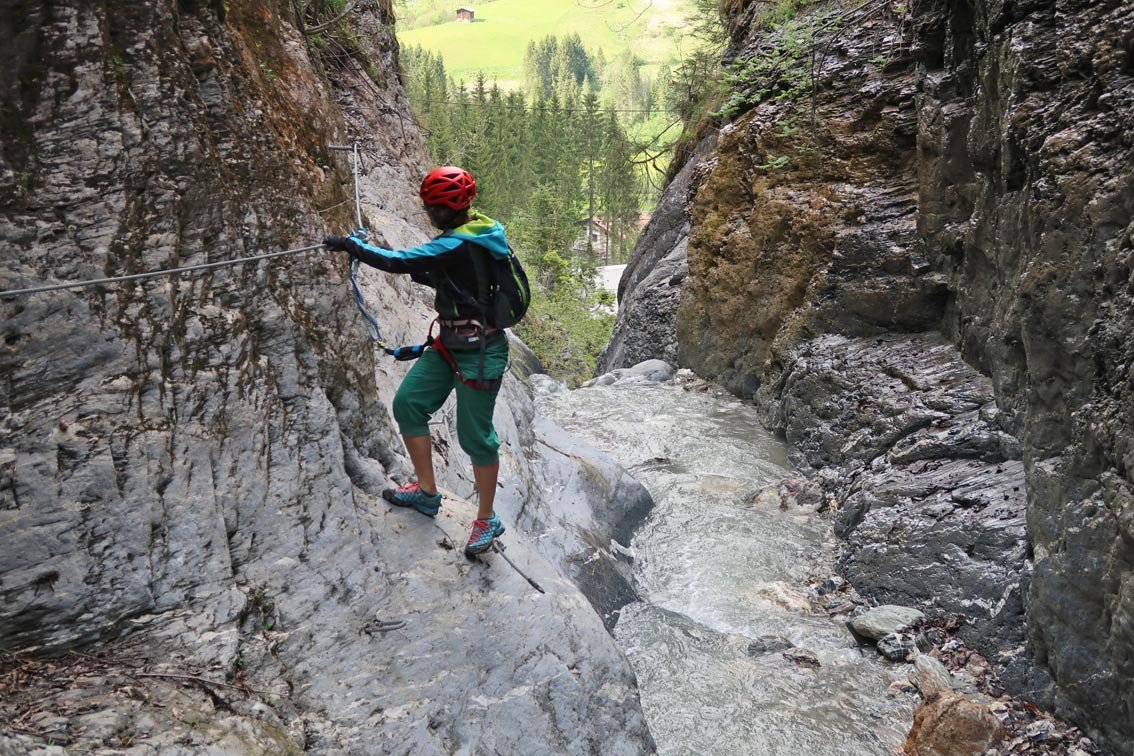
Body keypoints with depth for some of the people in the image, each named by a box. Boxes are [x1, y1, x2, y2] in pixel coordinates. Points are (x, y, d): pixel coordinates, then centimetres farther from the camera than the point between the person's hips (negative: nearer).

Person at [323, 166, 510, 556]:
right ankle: (426, 492, 23)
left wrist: (350, 245, -11)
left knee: (474, 435, -1)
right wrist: (418, 273, 6)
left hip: (480, 351, -10)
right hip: (451, 344, 10)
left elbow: (399, 261, -24)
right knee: (408, 402, 9)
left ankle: (487, 520, 17)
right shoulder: (475, 233, 8)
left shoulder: (457, 244, -22)